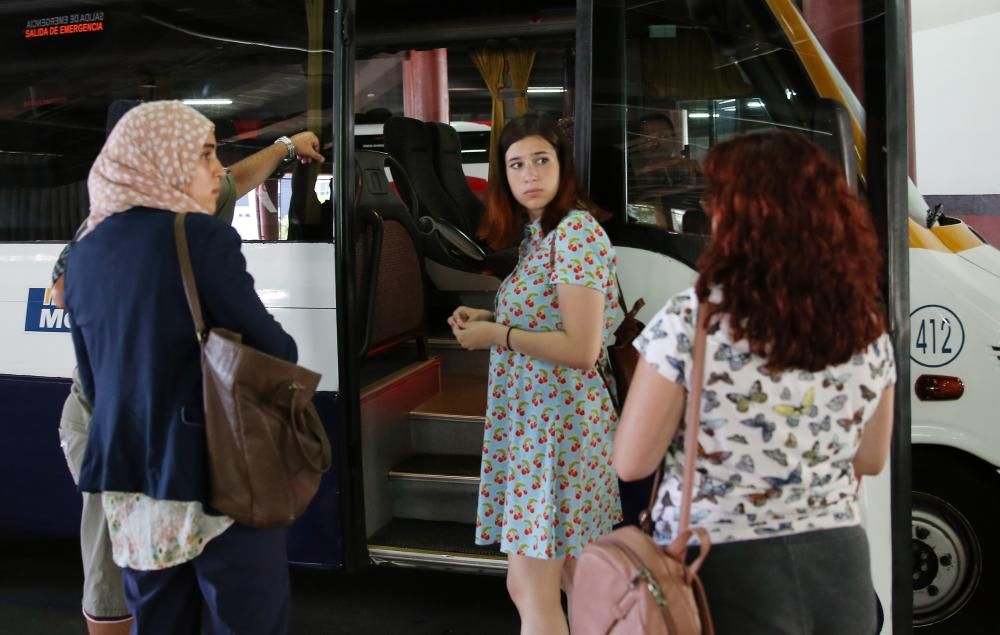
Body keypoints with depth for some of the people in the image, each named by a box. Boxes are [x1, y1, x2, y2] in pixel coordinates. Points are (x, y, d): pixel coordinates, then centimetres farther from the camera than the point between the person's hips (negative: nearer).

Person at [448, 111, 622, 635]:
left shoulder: (577, 231, -16)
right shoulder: (537, 233, 13)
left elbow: (582, 350, -23)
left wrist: (497, 336, -14)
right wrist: (487, 318, 6)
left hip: (556, 423, -10)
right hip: (529, 421, 10)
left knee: (534, 592, -2)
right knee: (526, 584, 17)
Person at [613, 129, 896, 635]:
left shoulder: (690, 321, -18)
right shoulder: (867, 327, -3)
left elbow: (631, 463, -12)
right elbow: (871, 460, 10)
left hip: (725, 571, -4)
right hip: (838, 569, 5)